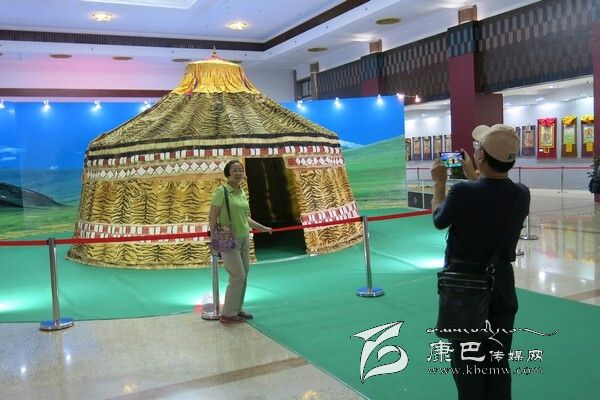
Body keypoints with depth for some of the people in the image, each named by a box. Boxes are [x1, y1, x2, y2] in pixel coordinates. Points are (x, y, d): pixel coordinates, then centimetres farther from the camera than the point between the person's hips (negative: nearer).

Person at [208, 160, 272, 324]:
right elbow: (212, 217, -14)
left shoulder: (242, 193, 9)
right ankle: (227, 314, 4)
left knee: (243, 275, 10)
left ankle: (237, 309, 22)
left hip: (244, 237, 7)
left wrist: (262, 227, 18)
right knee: (238, 276, -7)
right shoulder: (221, 191, -13)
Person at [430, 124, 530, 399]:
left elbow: (439, 220, -5)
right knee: (498, 360, 17)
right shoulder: (522, 195, -8)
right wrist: (473, 176, 27)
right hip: (502, 282, 5)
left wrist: (438, 184, 10)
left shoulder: (463, 192, -24)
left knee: (467, 359, 11)